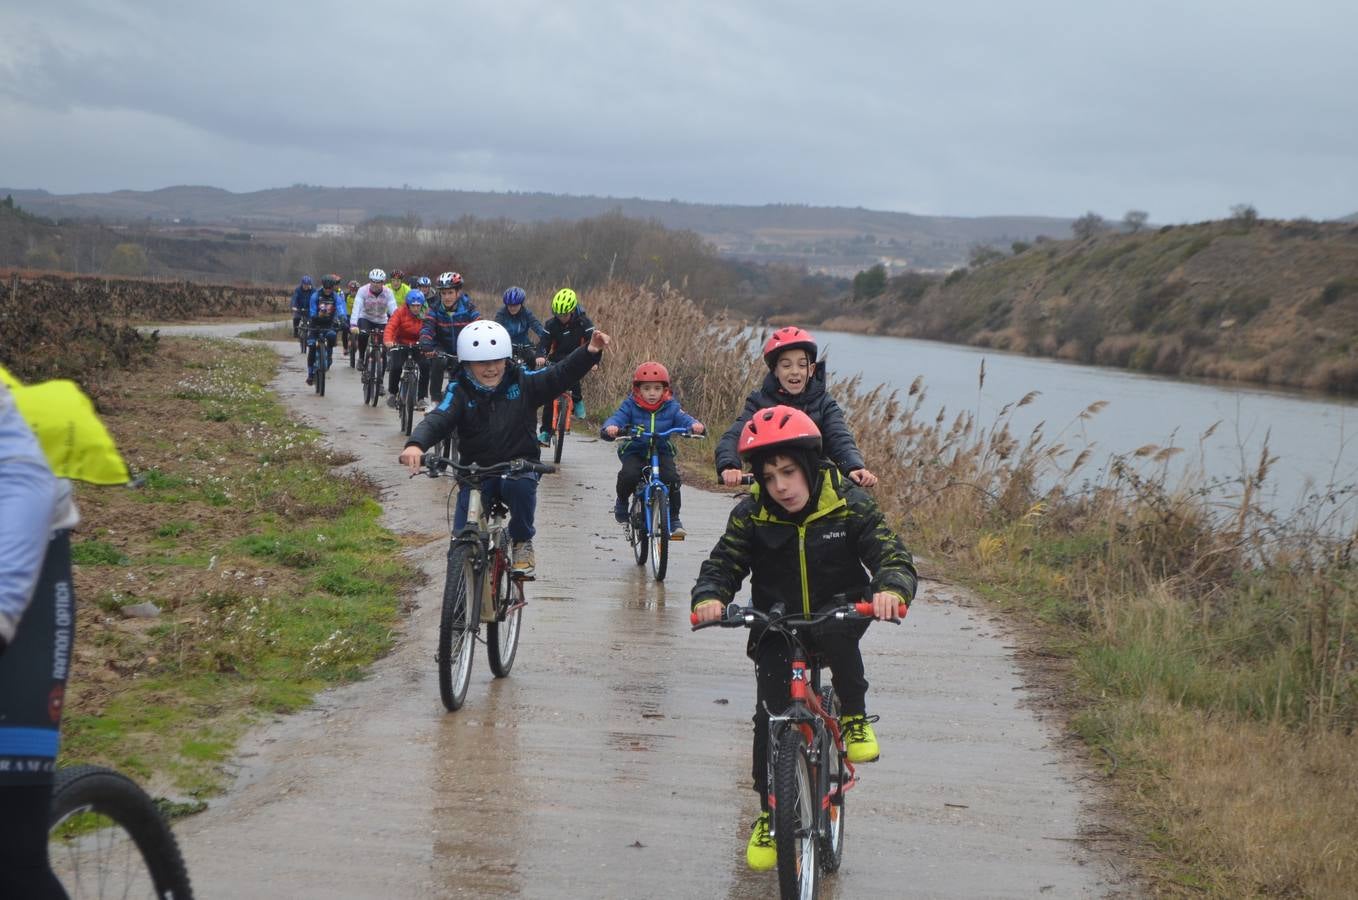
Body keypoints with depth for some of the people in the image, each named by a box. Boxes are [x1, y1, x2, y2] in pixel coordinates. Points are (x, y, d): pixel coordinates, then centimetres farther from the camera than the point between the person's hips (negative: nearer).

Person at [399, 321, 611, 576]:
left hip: (518, 465, 0)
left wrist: (590, 352, -25)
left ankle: (522, 542, -9)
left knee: (522, 485, -35)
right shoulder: (460, 392, -7)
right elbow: (437, 420, -22)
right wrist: (415, 444, -43)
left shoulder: (522, 382, -3)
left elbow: (561, 375, -8)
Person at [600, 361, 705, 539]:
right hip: (634, 451, -1)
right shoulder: (630, 406, -6)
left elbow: (683, 419, -14)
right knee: (629, 475, -30)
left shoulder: (670, 407, -2)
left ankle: (674, 520, -6)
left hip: (662, 452, 1)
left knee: (672, 478, -24)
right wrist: (610, 428, -43)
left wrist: (695, 425, -38)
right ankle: (622, 501, 5)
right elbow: (617, 418, -18)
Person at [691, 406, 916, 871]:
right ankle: (770, 815, 7)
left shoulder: (848, 504, -13)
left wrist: (891, 589, -42)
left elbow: (892, 555, -18)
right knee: (770, 715, -10)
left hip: (838, 613, -1)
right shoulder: (750, 515, -10)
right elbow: (722, 565, -9)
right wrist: (709, 597, -34)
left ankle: (854, 717, -12)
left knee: (838, 633, -37)